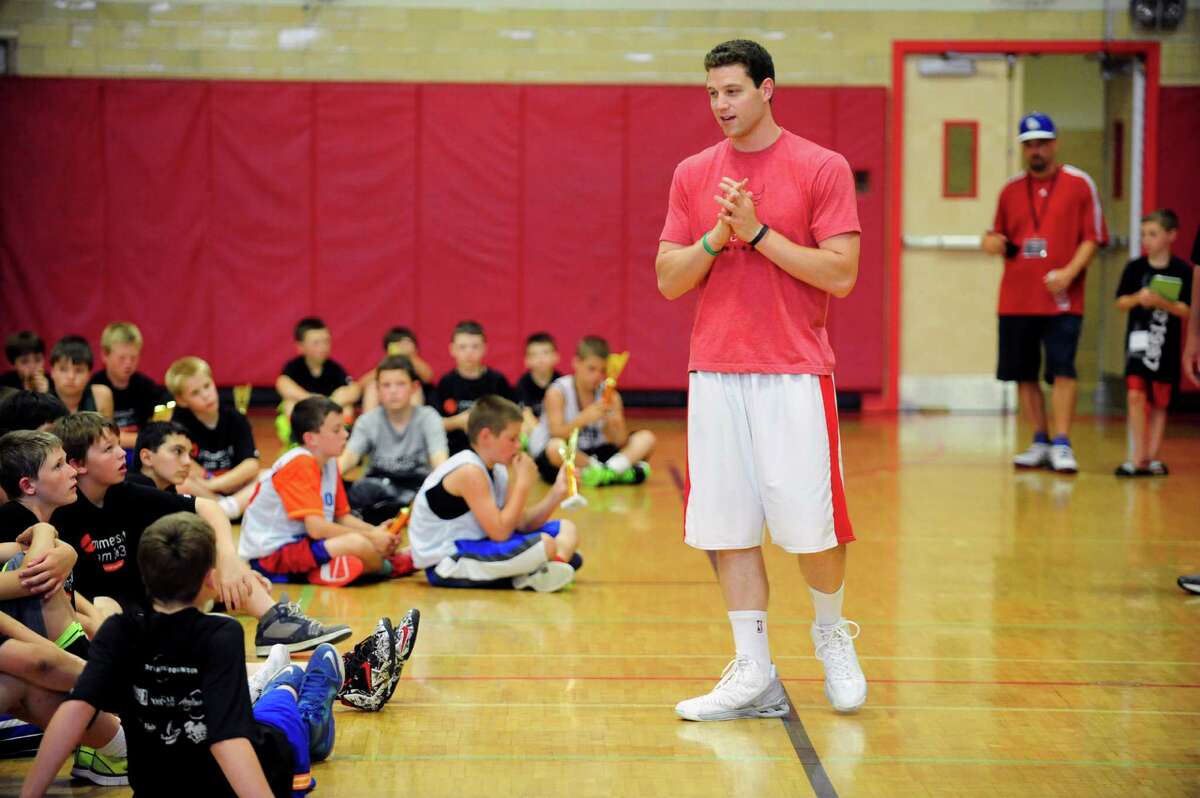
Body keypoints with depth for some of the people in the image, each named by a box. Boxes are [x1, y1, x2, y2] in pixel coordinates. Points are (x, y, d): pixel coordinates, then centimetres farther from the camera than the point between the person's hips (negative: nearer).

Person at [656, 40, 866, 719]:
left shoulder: (822, 168, -2)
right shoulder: (694, 174, 10)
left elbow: (841, 275, -9)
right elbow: (670, 281, 7)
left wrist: (758, 232, -14)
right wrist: (717, 236, -10)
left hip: (795, 373, -3)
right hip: (715, 373, 4)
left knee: (810, 524, -2)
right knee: (729, 527, 3)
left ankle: (832, 632, 26)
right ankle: (754, 675, 11)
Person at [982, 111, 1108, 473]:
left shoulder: (1079, 183, 1)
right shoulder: (1010, 189, 12)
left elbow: (1093, 237, -1)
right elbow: (1000, 238, 21)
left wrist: (1069, 271, -16)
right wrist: (992, 241, -3)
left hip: (1061, 299, -4)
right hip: (1016, 299, 4)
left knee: (1062, 370, -11)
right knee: (1024, 374, 6)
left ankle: (1062, 444, -7)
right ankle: (1040, 443, 17)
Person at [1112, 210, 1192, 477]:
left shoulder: (1182, 271, -3)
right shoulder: (1135, 267, 1)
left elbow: (1186, 311, -5)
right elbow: (1121, 302, 3)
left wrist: (1161, 302, -20)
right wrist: (1138, 298, -16)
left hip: (1166, 345, 0)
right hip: (1138, 340, 0)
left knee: (1159, 404, 7)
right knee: (1136, 396, -11)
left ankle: (1151, 457, 15)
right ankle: (1138, 458, -8)